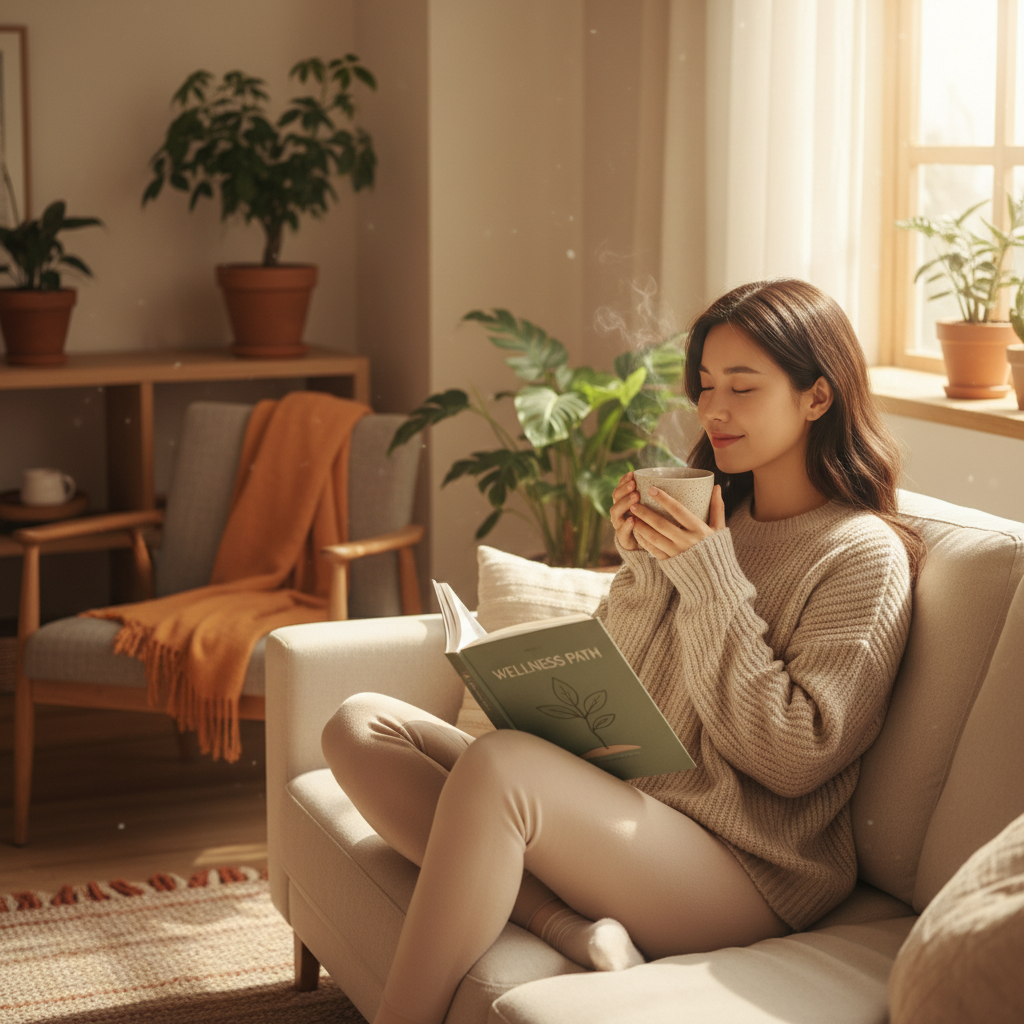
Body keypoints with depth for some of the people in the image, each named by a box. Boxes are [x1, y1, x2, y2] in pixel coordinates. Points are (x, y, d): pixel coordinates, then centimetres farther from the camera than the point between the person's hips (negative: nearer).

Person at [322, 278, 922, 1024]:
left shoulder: (864, 554, -6)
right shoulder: (711, 517, 15)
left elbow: (793, 760, -14)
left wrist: (710, 578, -14)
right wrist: (642, 567, -3)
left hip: (748, 870, -8)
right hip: (615, 807, 9)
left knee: (494, 762, -33)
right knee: (361, 726, -5)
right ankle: (572, 927, -21)